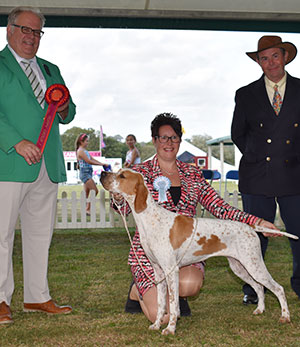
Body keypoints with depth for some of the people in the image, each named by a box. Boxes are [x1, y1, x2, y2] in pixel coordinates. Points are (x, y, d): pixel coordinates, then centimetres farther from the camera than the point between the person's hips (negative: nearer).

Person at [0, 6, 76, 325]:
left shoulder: (50, 70, 22)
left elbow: (69, 111, 26)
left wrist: (64, 110, 2)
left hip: (48, 165, 6)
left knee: (40, 233, 10)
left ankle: (37, 297, 19)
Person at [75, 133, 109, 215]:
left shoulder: (85, 151, 17)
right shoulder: (80, 151, -11)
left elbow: (92, 159, 17)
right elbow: (89, 161, -17)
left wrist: (103, 164, 5)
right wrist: (102, 164, -13)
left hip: (88, 174, 9)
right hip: (84, 174, -9)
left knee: (86, 193, 9)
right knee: (95, 191, -12)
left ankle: (85, 210, 11)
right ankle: (88, 209, -6)